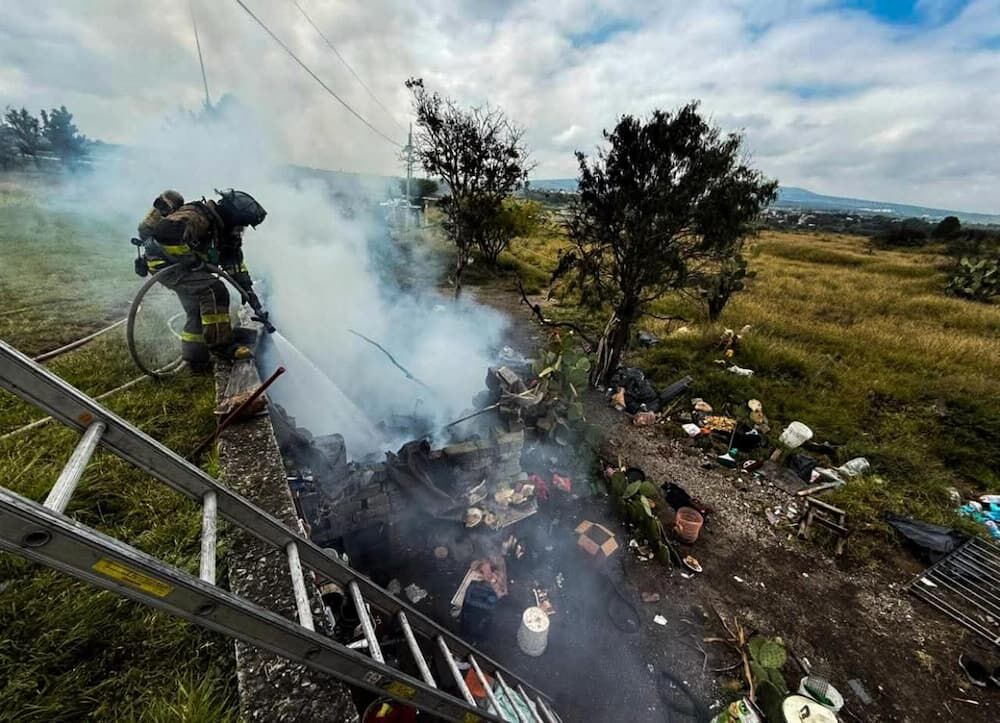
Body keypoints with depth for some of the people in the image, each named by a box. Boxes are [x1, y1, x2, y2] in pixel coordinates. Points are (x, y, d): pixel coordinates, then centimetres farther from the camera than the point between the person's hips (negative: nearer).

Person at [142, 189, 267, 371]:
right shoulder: (197, 217, -26)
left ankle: (196, 360, 23)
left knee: (198, 311, 12)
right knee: (214, 290, -25)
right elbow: (163, 232, -40)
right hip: (166, 264, -10)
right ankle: (221, 344, -20)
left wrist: (247, 288, 0)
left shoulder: (221, 226, 4)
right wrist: (191, 258, -28)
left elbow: (233, 258, 7)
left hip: (182, 265, 10)